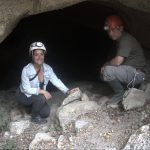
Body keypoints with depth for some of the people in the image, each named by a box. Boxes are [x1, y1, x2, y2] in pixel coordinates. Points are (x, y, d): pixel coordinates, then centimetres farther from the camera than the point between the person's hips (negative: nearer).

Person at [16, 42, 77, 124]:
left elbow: (56, 81, -11)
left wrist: (67, 91, -24)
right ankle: (34, 117, -5)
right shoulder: (26, 70, -29)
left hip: (38, 96, 5)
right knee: (40, 98, -32)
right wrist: (42, 91, -34)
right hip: (24, 96, -5)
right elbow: (26, 89, -27)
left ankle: (33, 107, 21)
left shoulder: (47, 68, -13)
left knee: (46, 113, -12)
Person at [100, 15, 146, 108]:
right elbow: (117, 60, 16)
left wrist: (106, 65, -7)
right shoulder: (120, 40, 14)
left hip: (137, 74, -10)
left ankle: (120, 93, -7)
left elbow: (118, 61, -26)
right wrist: (106, 66, -2)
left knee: (107, 71, -29)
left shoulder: (126, 39, -18)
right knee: (103, 72, 14)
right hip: (128, 72, 10)